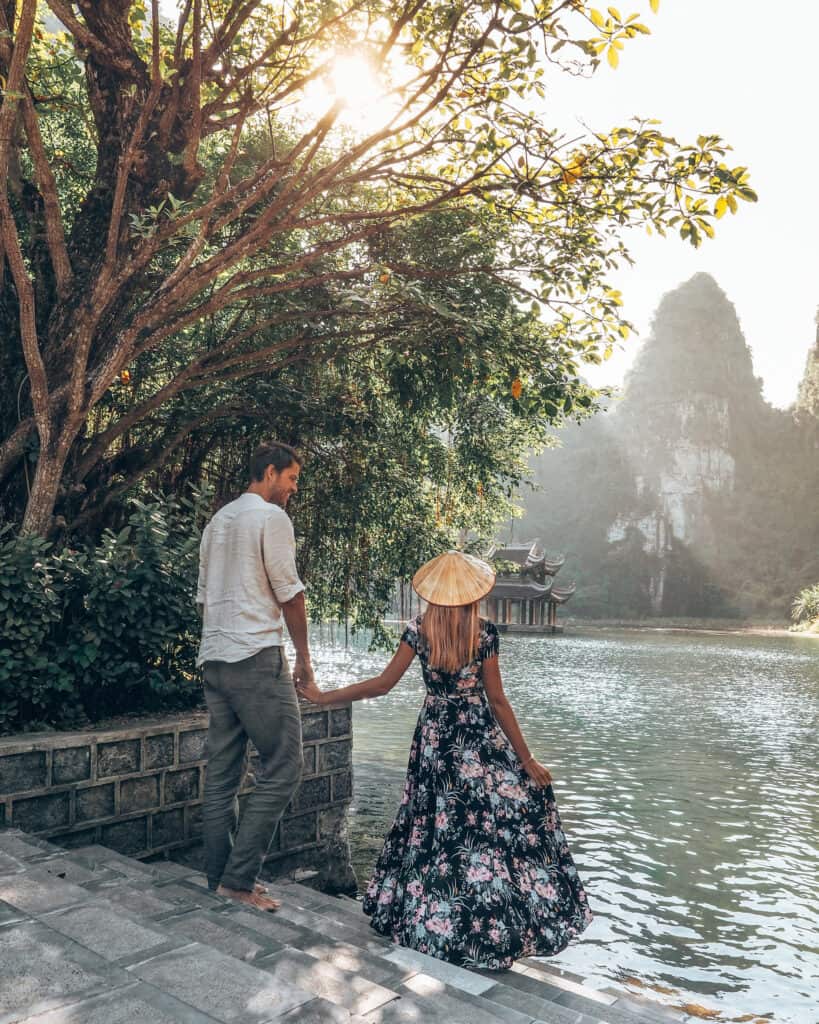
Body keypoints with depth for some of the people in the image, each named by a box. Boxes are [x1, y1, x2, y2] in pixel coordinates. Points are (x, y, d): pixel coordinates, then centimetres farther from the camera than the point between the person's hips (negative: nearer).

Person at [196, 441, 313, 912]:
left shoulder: (218, 521, 19)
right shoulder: (272, 517, -7)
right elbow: (289, 592, -9)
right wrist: (304, 657, 0)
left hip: (214, 658, 9)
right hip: (257, 657, -9)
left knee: (222, 772, 11)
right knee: (283, 768, -3)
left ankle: (220, 875, 17)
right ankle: (239, 876, -2)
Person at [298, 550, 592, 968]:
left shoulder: (418, 629, -6)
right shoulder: (483, 632, -12)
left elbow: (383, 683, -6)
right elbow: (497, 701, -10)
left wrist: (323, 696, 5)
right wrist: (526, 760, -2)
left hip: (434, 738, 3)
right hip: (478, 739, -3)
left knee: (435, 823, 15)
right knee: (489, 823, 8)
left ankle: (433, 916, 25)